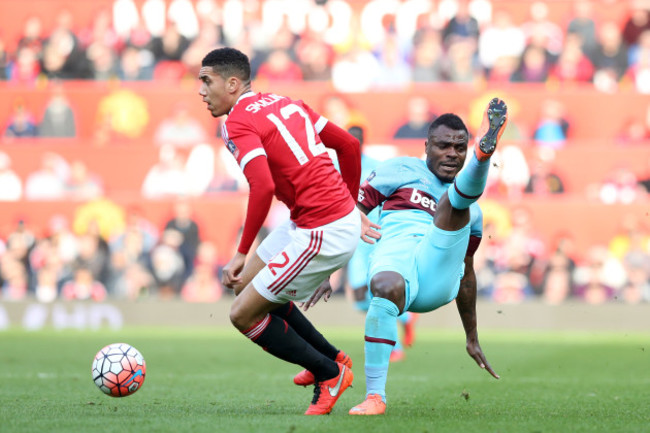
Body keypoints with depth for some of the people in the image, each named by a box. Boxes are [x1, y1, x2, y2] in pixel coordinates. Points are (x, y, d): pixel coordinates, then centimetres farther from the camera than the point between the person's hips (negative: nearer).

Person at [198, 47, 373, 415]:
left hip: (323, 233, -10)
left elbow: (263, 187, -26)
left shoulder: (238, 124, -12)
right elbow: (349, 144, 17)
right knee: (247, 285, 23)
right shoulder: (285, 103, 14)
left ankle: (329, 375, 12)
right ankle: (331, 357, 30)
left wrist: (242, 253, -18)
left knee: (243, 315, 0)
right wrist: (351, 207, 27)